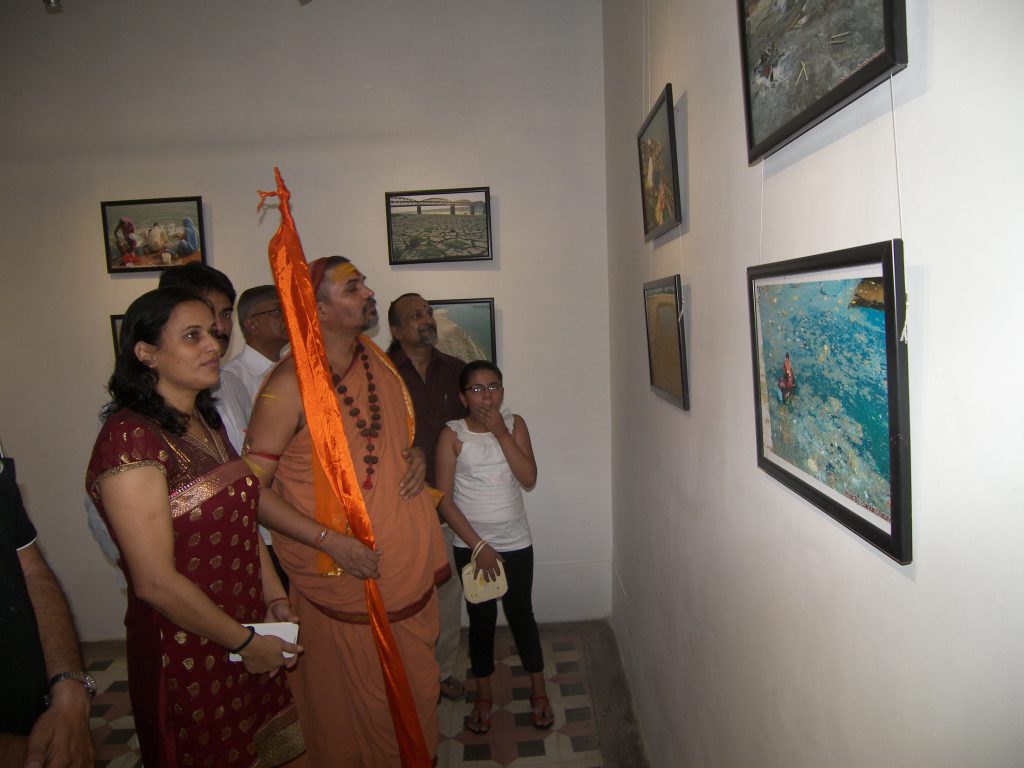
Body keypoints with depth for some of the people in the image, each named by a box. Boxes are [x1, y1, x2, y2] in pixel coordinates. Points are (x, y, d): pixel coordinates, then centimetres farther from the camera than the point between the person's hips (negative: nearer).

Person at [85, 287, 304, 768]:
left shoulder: (206, 422, 4)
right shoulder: (130, 437, -23)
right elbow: (156, 582, -24)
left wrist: (276, 600, 2)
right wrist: (245, 641, -14)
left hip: (248, 630, 7)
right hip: (185, 652, -7)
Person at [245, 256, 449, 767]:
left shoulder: (375, 358, 4)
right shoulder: (289, 384, -18)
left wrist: (416, 456, -2)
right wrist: (330, 541, -22)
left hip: (409, 566, 7)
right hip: (345, 579, -7)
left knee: (419, 689, 22)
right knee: (363, 706, 11)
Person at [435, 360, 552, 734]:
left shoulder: (514, 424, -4)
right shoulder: (452, 434, -10)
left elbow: (529, 478, -14)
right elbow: (445, 499, -12)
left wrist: (500, 432, -21)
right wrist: (479, 546, -14)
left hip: (516, 543, 1)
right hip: (471, 545, -1)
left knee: (521, 614, 12)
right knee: (481, 619, 12)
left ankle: (538, 689, 32)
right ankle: (484, 694, 33)